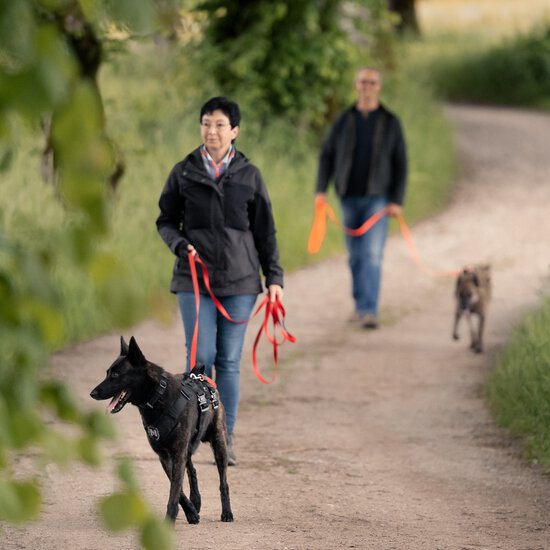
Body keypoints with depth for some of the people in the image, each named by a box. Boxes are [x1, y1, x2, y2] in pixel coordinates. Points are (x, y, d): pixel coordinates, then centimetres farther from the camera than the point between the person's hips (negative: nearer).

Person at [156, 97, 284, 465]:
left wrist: (274, 277, 4)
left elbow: (265, 231, 9)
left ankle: (225, 439, 9)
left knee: (230, 361, 2)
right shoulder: (183, 173, 4)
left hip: (239, 281, 1)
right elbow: (166, 220, 10)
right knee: (201, 357, -6)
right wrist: (180, 244, -10)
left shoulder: (249, 175, 5)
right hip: (195, 280, -1)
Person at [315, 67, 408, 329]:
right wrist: (321, 190, -1)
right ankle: (360, 305, 22)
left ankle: (370, 311, -18)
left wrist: (397, 200, -6)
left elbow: (400, 164, 2)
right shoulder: (343, 121, 6)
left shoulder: (390, 123, 2)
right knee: (355, 256, 9)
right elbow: (327, 155, 10)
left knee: (372, 255, -13)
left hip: (377, 197, -3)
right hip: (349, 197, 3)